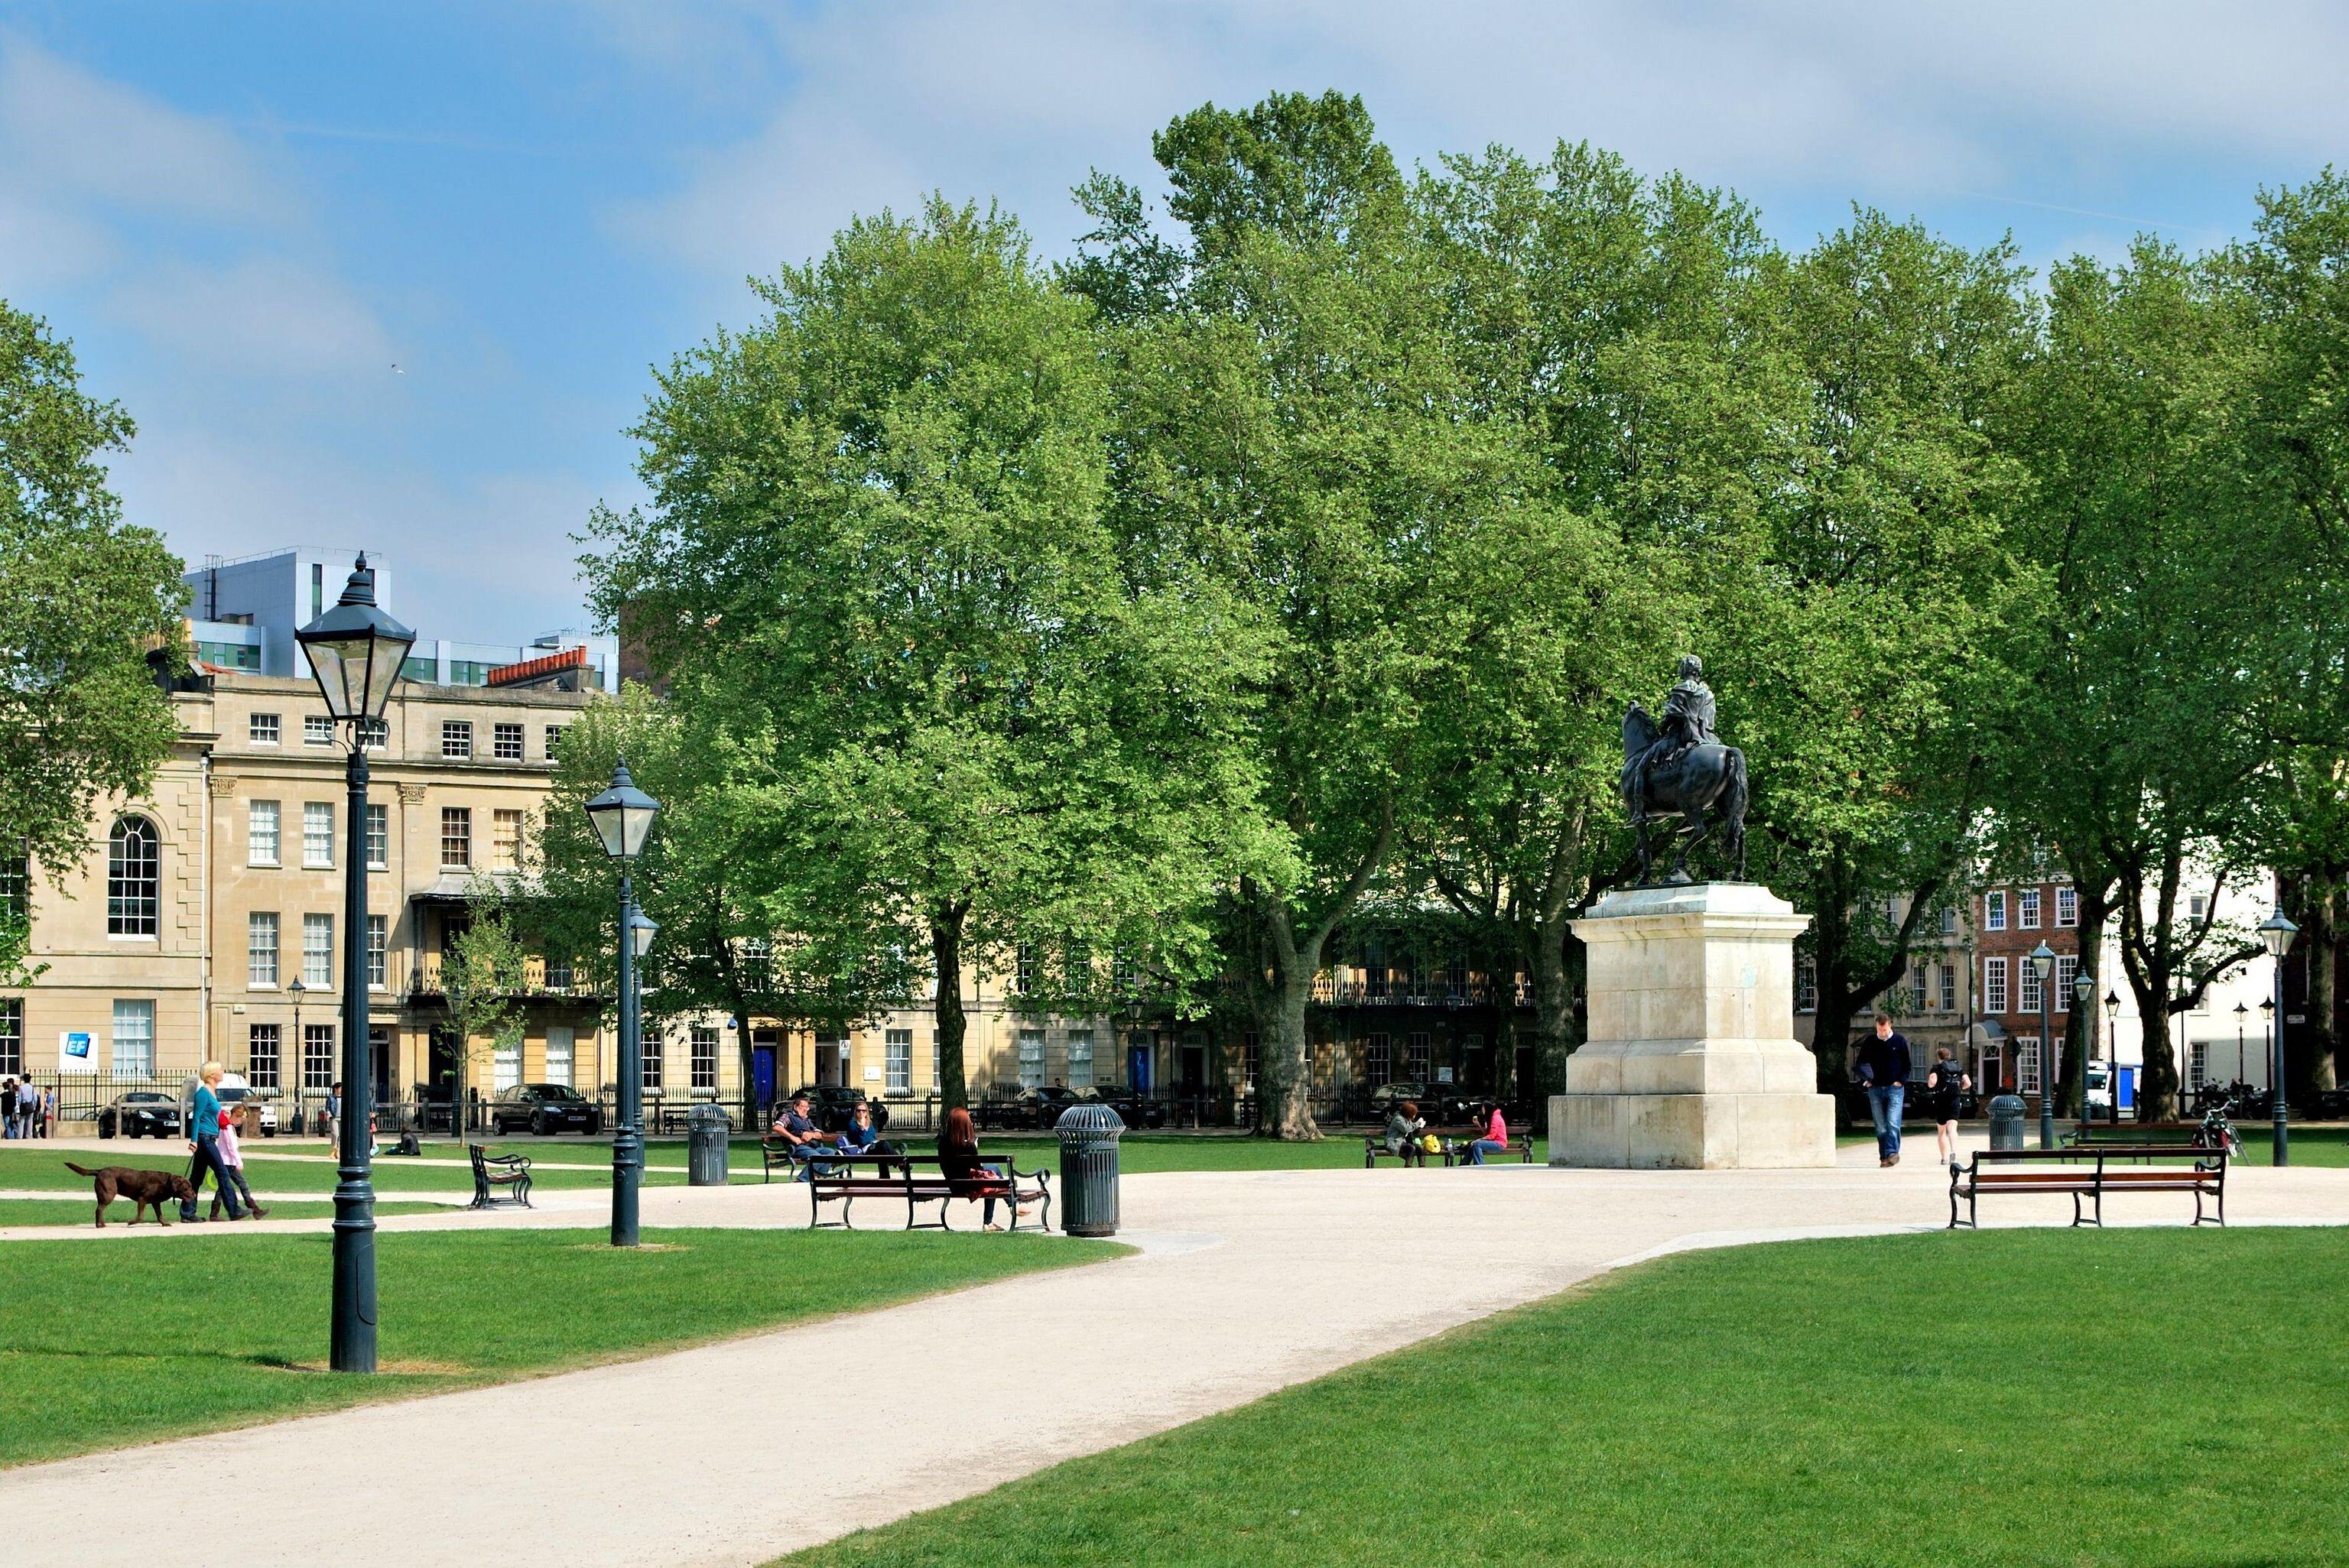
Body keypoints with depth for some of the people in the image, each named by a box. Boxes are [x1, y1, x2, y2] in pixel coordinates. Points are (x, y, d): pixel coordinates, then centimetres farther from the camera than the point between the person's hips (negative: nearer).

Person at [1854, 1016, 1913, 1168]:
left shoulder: (1900, 1041, 3)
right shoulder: (1869, 1042, 7)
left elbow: (1907, 1065, 8)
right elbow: (1861, 1063, 14)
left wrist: (1900, 1081, -3)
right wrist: (1865, 1078, -3)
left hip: (1894, 1088, -2)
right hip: (1876, 1088, 2)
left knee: (1893, 1123, -15)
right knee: (1880, 1126, 2)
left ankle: (1892, 1153, -18)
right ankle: (1884, 1158, 5)